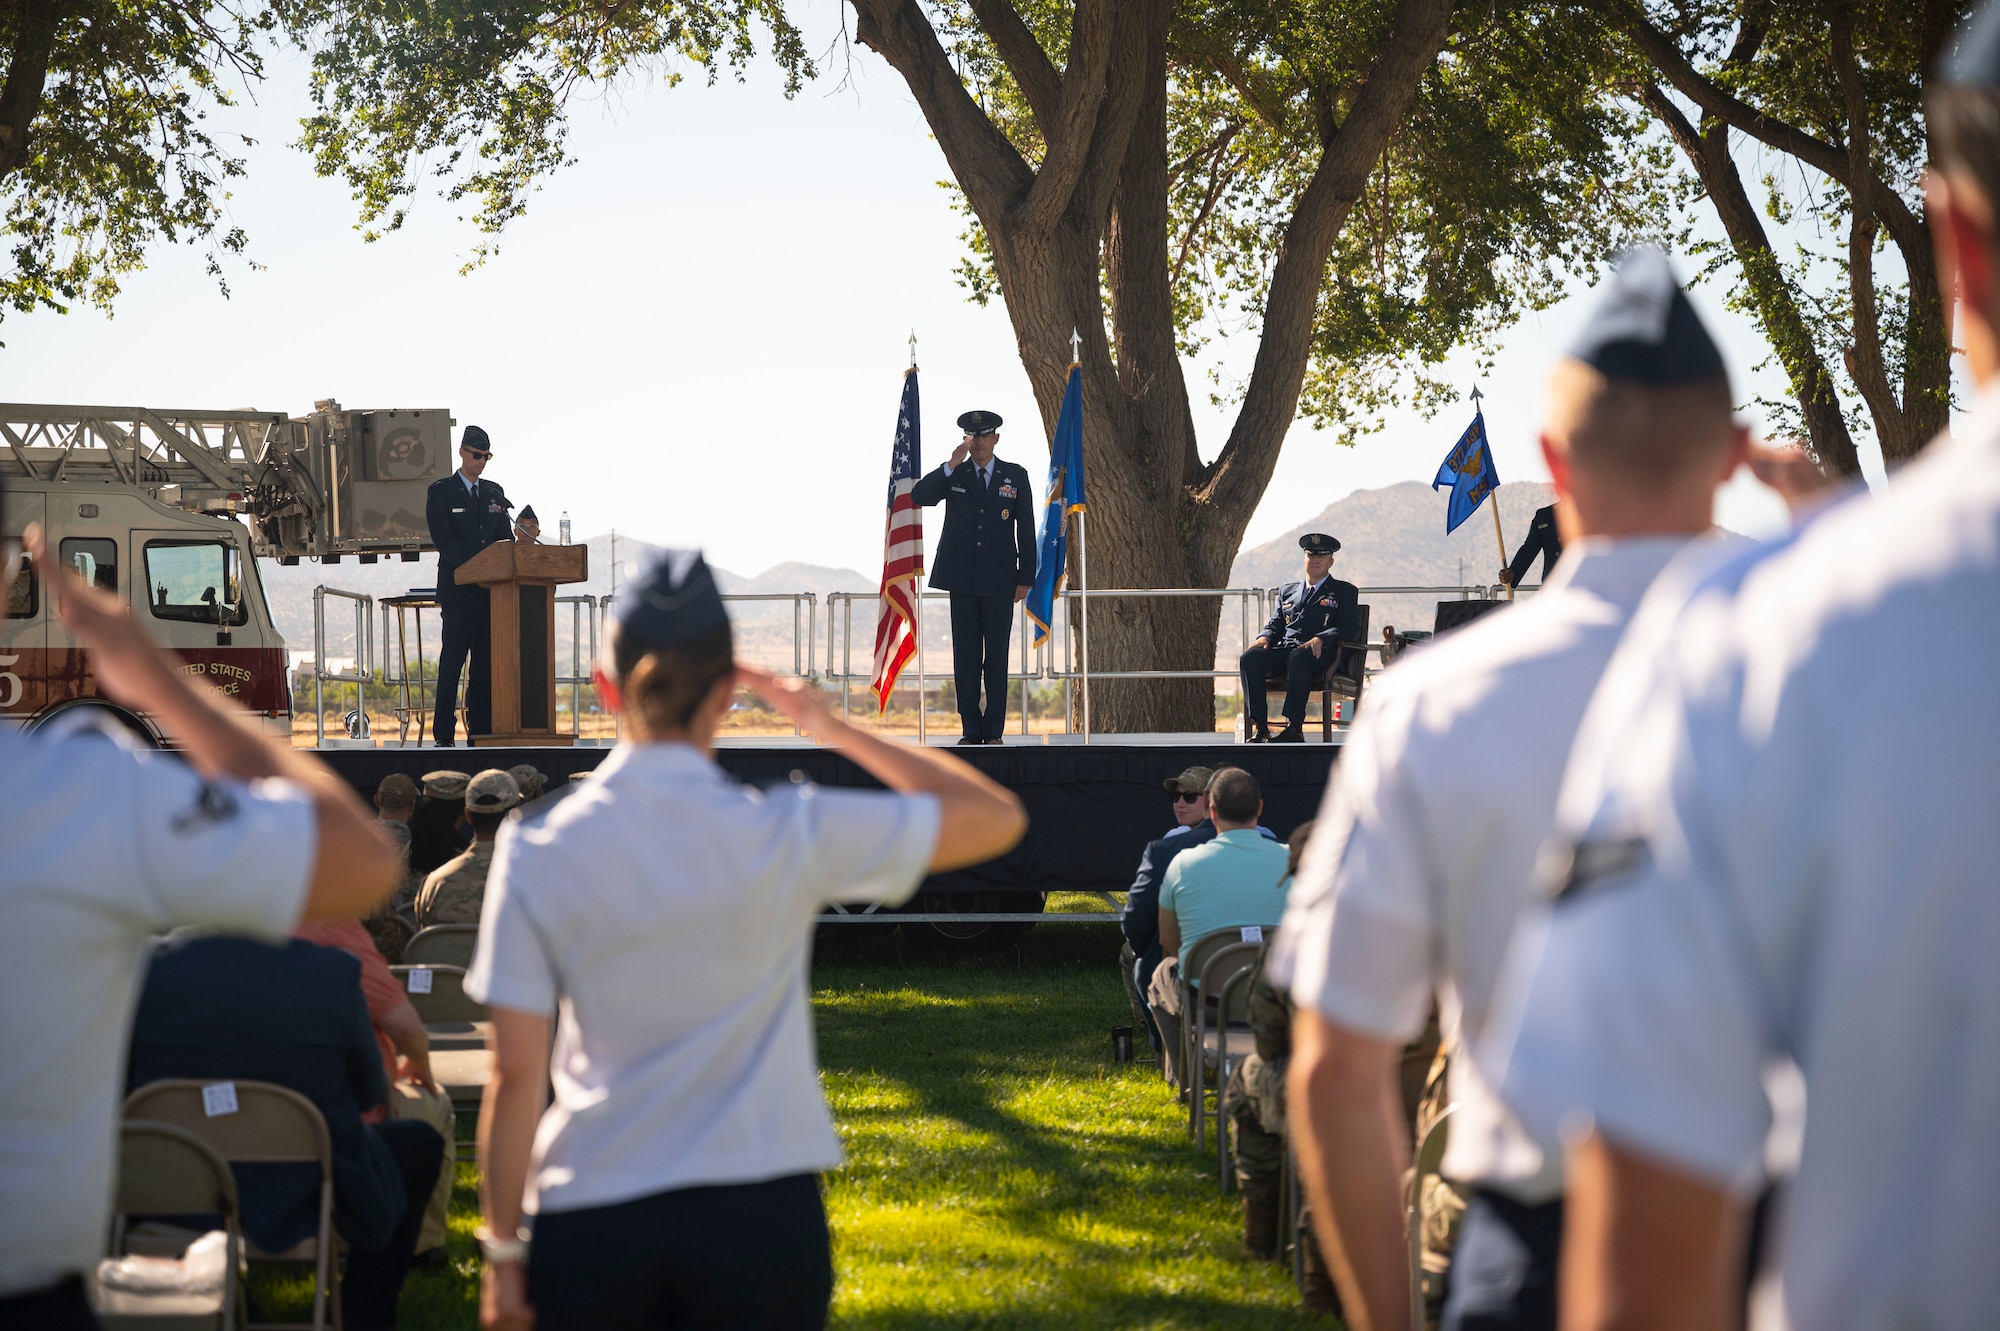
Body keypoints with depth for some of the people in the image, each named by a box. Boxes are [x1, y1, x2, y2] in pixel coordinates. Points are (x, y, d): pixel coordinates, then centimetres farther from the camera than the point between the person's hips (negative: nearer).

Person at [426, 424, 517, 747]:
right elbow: (443, 538, -10)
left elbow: (505, 538, 14)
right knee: (452, 661, -7)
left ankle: (481, 731, 7)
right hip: (459, 590, -5)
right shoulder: (441, 491, 1)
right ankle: (444, 735, -7)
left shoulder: (494, 493, 17)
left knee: (486, 663, 4)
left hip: (491, 590, 5)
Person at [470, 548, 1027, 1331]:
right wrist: (836, 730, 11)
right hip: (762, 1218, 0)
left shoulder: (537, 855, -4)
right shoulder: (790, 836, -7)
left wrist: (502, 1249, 5)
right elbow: (998, 817, 4)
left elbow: (515, 1073, -3)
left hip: (590, 1228, 1)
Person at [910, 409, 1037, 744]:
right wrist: (951, 465, -19)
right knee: (965, 656, 1)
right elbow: (919, 496, -9)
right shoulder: (953, 475, 7)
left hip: (1000, 581, -1)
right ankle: (971, 730, 5)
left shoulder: (1016, 476, 6)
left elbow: (1026, 528, 5)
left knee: (997, 656, 0)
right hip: (962, 581, 1)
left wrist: (1026, 578, 0)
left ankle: (993, 732, 4)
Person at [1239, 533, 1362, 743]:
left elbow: (1350, 629, 1)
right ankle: (1260, 728, -31)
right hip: (1284, 651, 4)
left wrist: (1321, 639, -18)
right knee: (1249, 658, -27)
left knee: (1298, 657, -41)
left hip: (1318, 654, -4)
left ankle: (1294, 728, -43)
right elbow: (1275, 625, 25)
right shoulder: (1287, 591, 30)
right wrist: (1264, 637, -1)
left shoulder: (1344, 592, 15)